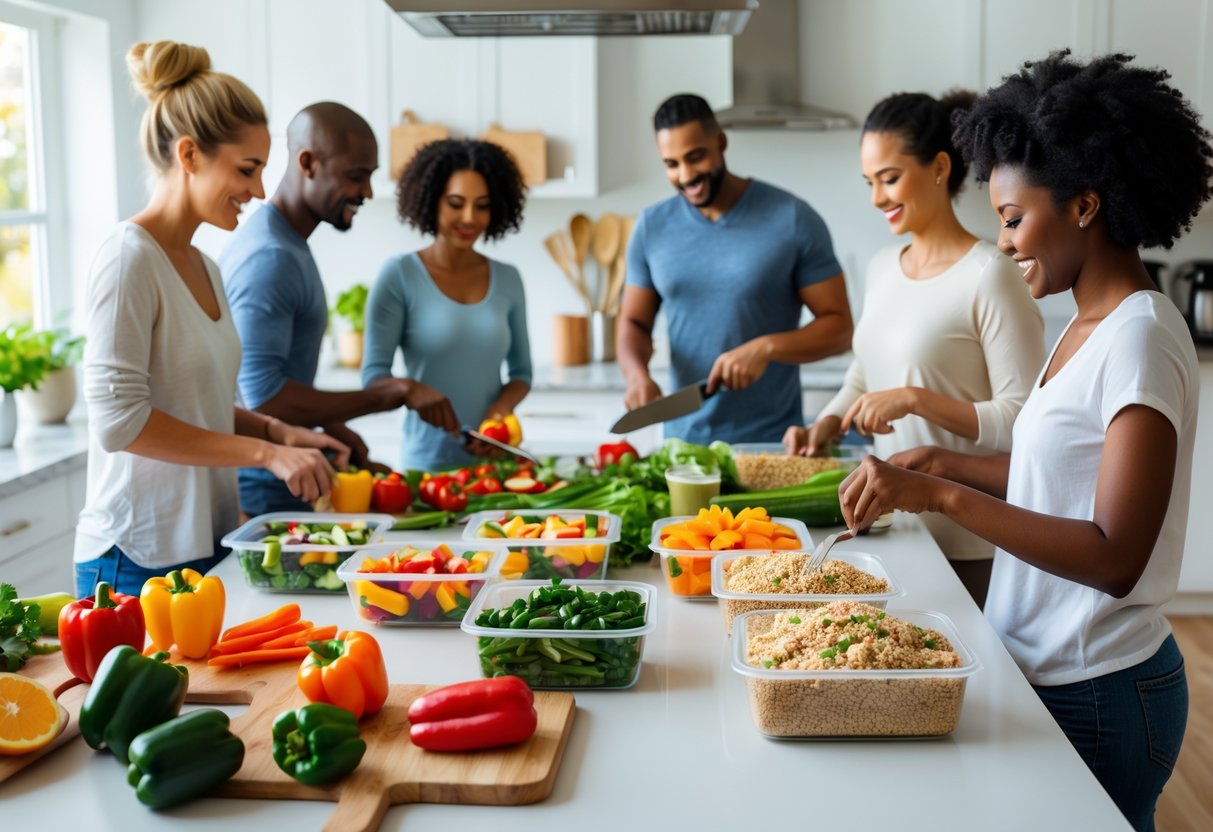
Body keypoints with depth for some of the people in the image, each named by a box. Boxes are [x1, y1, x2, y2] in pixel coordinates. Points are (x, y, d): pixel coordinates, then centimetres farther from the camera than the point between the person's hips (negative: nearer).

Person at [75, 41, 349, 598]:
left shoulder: (204, 268, 12)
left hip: (207, 546, 8)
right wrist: (265, 452, -18)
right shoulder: (130, 259, -13)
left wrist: (278, 432, 2)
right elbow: (118, 419, -19)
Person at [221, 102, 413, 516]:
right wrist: (377, 398, -21)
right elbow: (263, 396, -27)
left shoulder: (290, 244, 12)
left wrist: (333, 428, 14)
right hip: (263, 492, -10)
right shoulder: (270, 257, -20)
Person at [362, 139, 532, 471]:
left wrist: (501, 408, -9)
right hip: (426, 464, -3)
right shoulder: (399, 275, -5)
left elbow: (521, 372, 12)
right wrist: (412, 390, -26)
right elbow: (373, 375, -6)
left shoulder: (508, 280, 6)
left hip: (495, 460, 3)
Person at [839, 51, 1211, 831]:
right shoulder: (1090, 324, 7)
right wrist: (948, 463, 3)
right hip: (1044, 672, 8)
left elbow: (1115, 559, -25)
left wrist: (943, 496, -28)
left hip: (1097, 695, -8)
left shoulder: (1140, 340, -21)